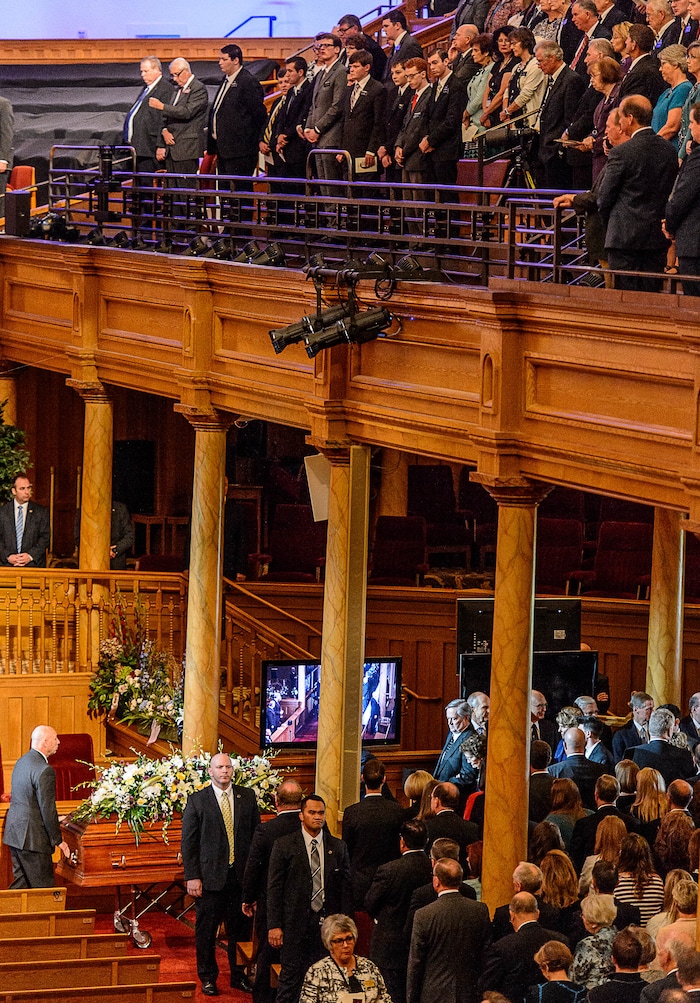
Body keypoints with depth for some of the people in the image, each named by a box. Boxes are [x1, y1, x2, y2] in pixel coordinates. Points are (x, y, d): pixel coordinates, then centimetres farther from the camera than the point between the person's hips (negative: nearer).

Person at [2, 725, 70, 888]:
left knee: (22, 882, 15)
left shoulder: (21, 762, 10)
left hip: (14, 832, 9)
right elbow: (47, 808, -19)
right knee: (43, 886, -2)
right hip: (32, 837, -9)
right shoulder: (44, 770, -19)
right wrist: (58, 840, -10)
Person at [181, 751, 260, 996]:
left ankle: (239, 975, 19)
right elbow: (188, 842, -1)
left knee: (239, 928, 7)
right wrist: (192, 877, -7)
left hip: (241, 875, 2)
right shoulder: (197, 800, 0)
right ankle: (208, 978, 16)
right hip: (210, 875, -2)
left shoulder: (247, 797, 7)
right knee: (206, 930, 4)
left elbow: (256, 835, 9)